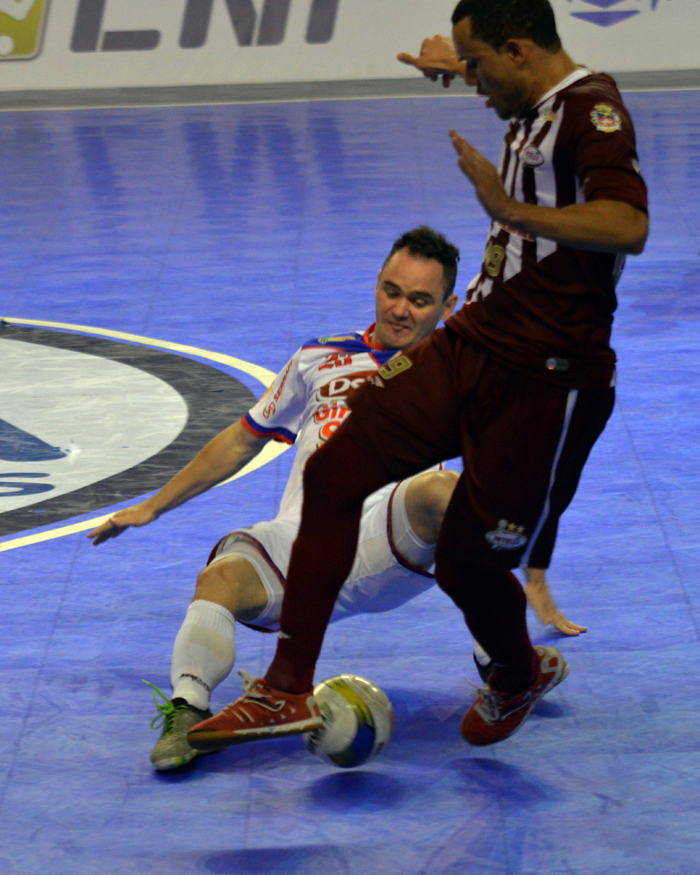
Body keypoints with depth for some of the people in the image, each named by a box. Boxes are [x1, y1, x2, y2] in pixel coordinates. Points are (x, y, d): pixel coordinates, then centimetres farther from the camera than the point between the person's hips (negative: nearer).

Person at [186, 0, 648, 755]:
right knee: (333, 474, -1)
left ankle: (520, 677, 35)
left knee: (469, 565, 0)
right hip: (471, 346, 9)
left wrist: (512, 210, -38)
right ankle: (288, 690, 5)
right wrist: (458, 65, 43)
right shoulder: (534, 107, 13)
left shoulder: (591, 107, -16)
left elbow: (629, 225, -34)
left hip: (545, 381, -9)